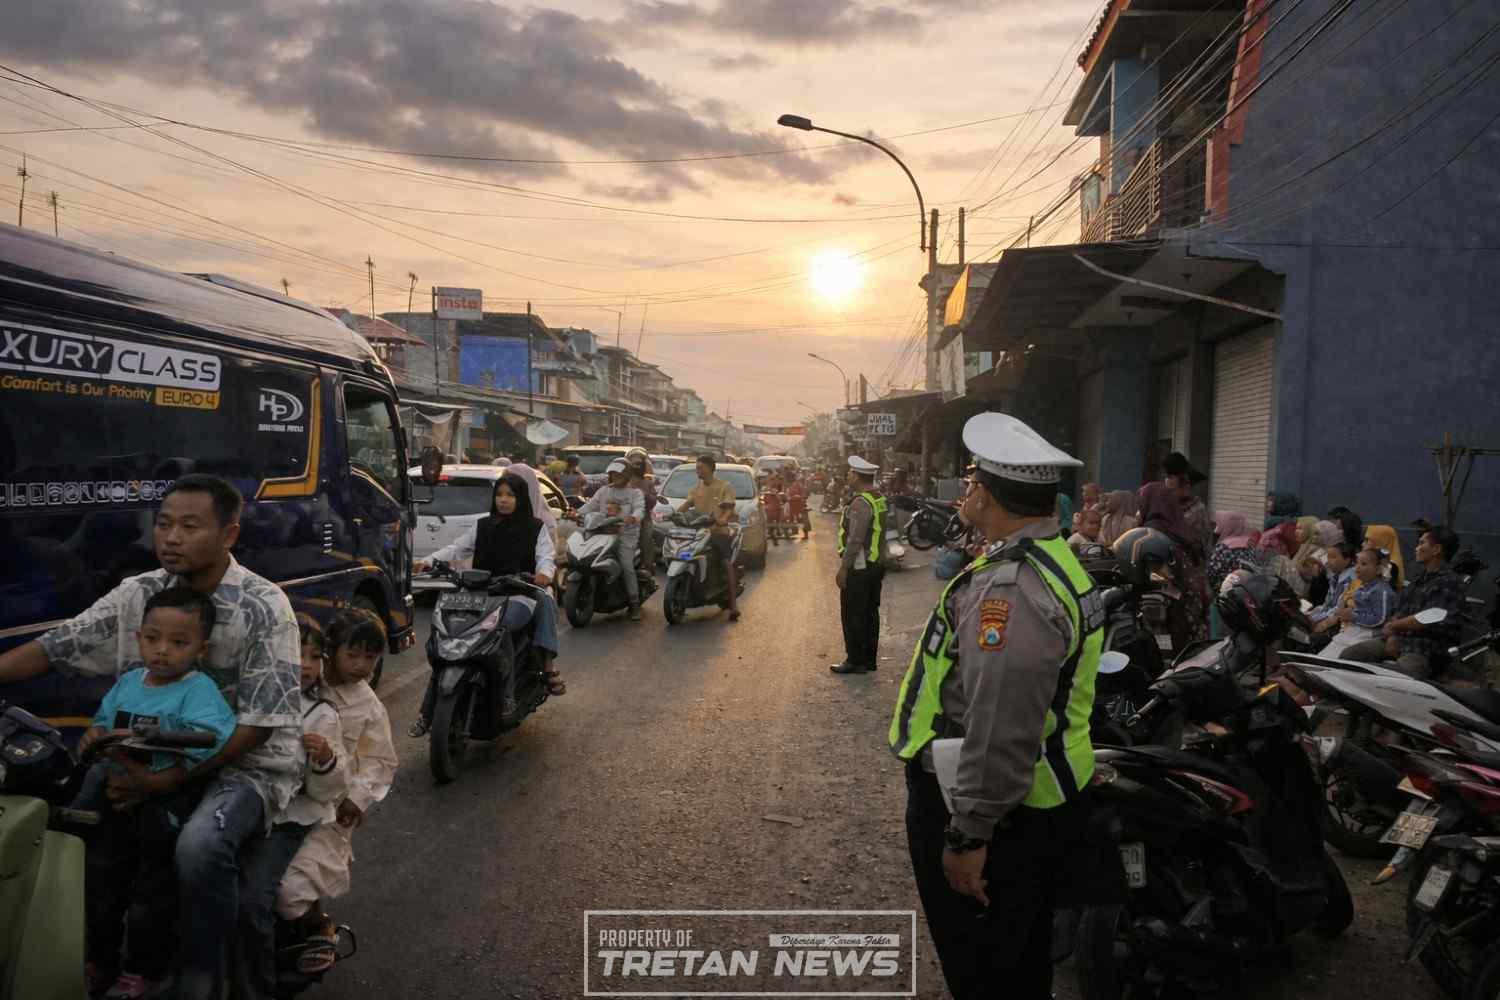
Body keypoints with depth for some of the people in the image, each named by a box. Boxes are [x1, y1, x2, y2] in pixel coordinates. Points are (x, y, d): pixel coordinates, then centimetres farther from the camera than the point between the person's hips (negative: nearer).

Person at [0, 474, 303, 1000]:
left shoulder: (264, 607, -17)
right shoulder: (137, 594, 0)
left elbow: (257, 726, -18)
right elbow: (51, 648, 2)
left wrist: (165, 781, -23)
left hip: (250, 764, -6)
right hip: (159, 755, 6)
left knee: (199, 844, -33)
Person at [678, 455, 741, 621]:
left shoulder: (725, 487, 3)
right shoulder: (696, 487, 19)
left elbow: (729, 508, -9)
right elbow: (687, 504, 9)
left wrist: (723, 519, -30)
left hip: (719, 530, -5)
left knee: (727, 562, -20)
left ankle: (733, 603, -23)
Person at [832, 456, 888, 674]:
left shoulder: (861, 503, -19)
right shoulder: (881, 500, 10)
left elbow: (855, 540, -23)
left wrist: (843, 568, -19)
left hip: (859, 568, -9)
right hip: (876, 566, 9)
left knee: (852, 615, 0)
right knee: (870, 613, 14)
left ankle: (855, 661, 5)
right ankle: (870, 659, 21)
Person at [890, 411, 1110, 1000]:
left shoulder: (1011, 591, -29)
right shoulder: (1055, 558, 7)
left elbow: (1002, 731, -32)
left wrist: (967, 834, -25)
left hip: (994, 814, -10)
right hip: (1041, 802, 10)